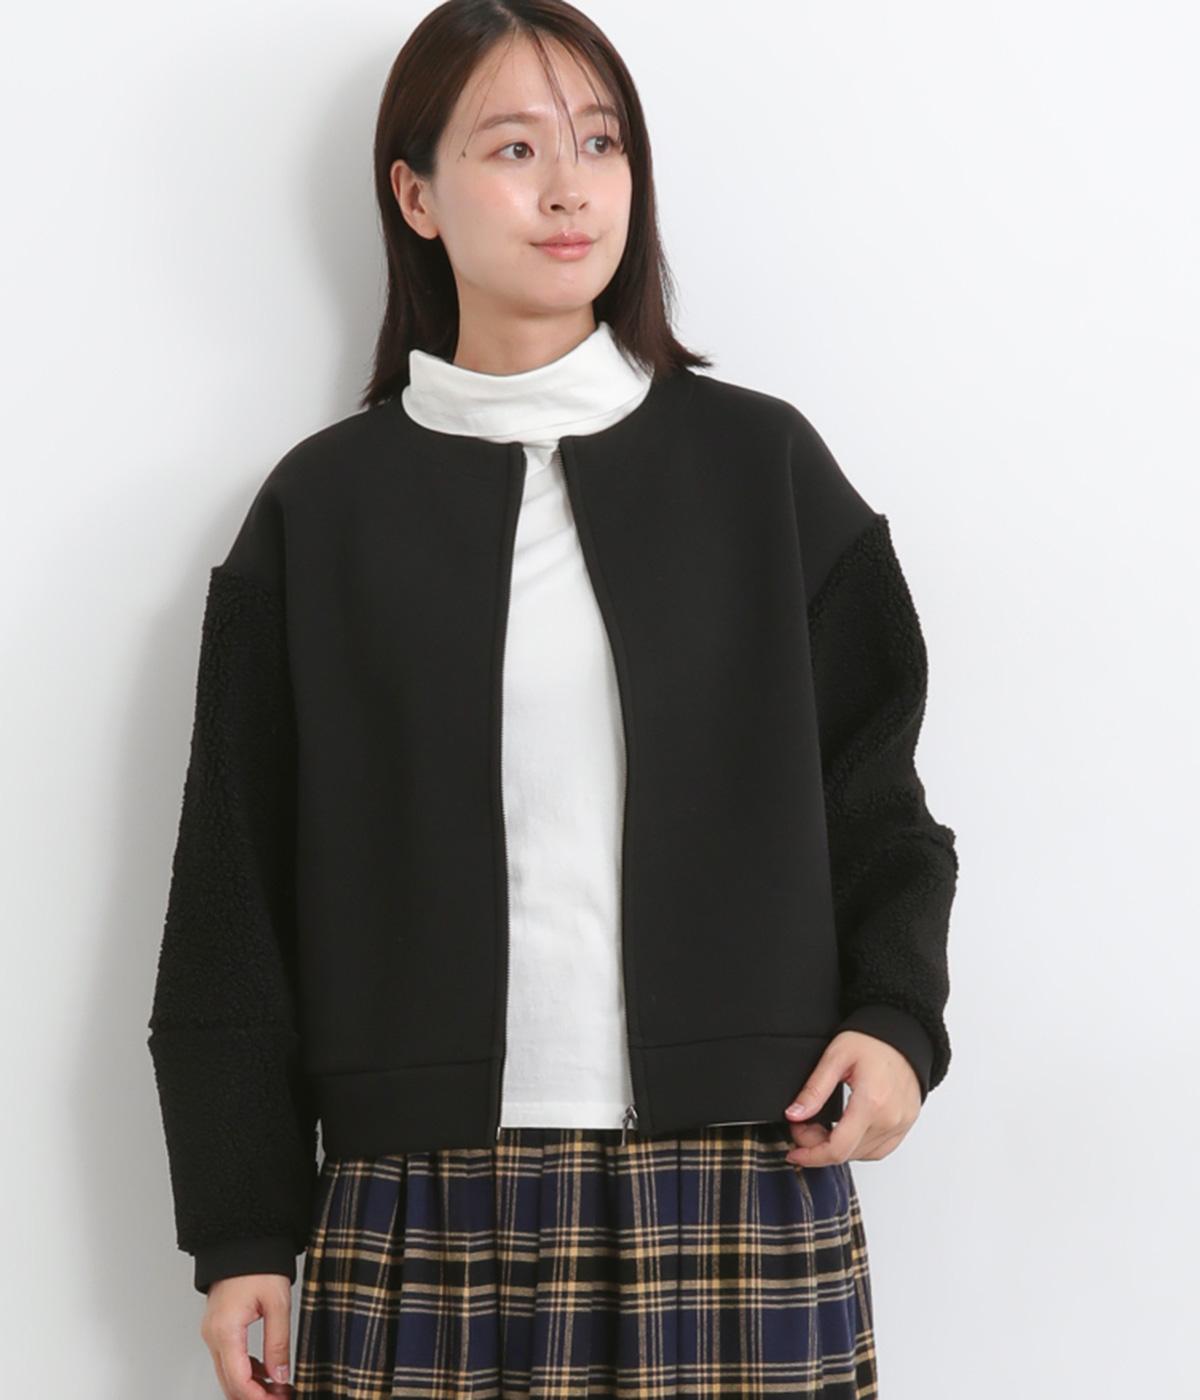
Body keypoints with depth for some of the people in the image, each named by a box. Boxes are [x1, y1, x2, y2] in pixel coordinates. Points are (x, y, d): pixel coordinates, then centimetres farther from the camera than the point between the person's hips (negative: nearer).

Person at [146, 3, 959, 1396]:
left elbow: (870, 786, 12)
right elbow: (239, 885, 7)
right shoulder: (323, 505, 6)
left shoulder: (761, 462, 7)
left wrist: (895, 1015, -6)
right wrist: (242, 1228, 4)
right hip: (421, 1207, 0)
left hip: (741, 1189, 0)